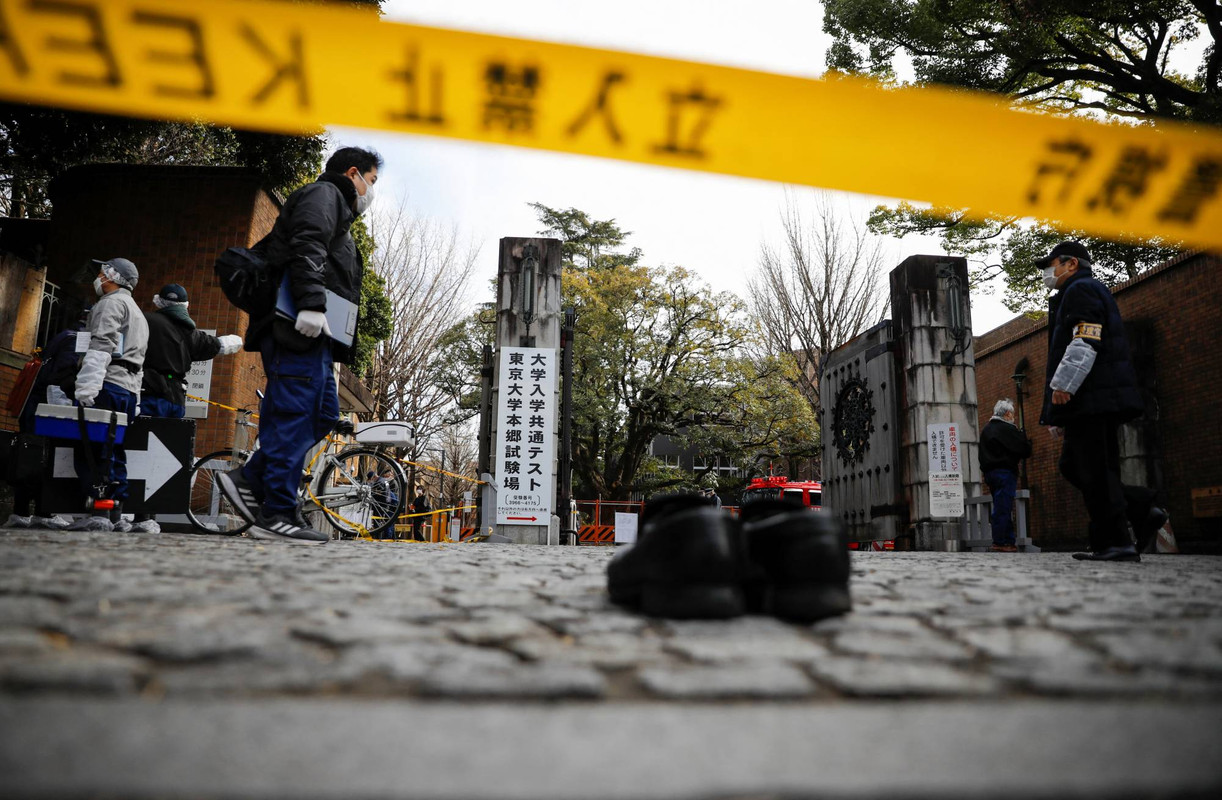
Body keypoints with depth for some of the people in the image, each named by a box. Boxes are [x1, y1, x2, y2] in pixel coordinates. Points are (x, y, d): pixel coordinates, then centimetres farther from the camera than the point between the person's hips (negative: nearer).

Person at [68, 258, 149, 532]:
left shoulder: (112, 302, -1)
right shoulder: (137, 312, 30)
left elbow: (101, 346, -15)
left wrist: (86, 388, -23)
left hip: (108, 385, -9)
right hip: (129, 387, 10)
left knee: (91, 450, -12)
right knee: (113, 452, 8)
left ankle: (99, 513, -18)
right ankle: (116, 516, 7)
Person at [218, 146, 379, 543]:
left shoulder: (337, 213, 34)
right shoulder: (324, 194, 4)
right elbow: (306, 248, -16)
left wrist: (332, 348, 23)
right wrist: (312, 304, -29)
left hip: (312, 333, 10)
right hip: (299, 328, -10)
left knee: (324, 413, 8)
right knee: (297, 414, -12)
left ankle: (249, 480, 7)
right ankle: (277, 514, -11)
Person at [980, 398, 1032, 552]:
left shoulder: (986, 429, 16)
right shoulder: (1008, 429, -11)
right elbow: (1025, 450, -11)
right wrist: (1023, 435, 5)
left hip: (990, 472, 9)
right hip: (1005, 472, -9)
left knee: (1001, 509, 11)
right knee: (1003, 509, -8)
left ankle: (1009, 541, 13)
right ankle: (999, 543, -10)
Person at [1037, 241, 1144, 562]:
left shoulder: (1080, 290, -2)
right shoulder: (1096, 292, 31)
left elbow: (1085, 342, -19)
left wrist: (1062, 385, -23)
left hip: (1091, 397, -11)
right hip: (1097, 400, 11)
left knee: (1095, 471, -10)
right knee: (1073, 466, 10)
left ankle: (1117, 543, -9)